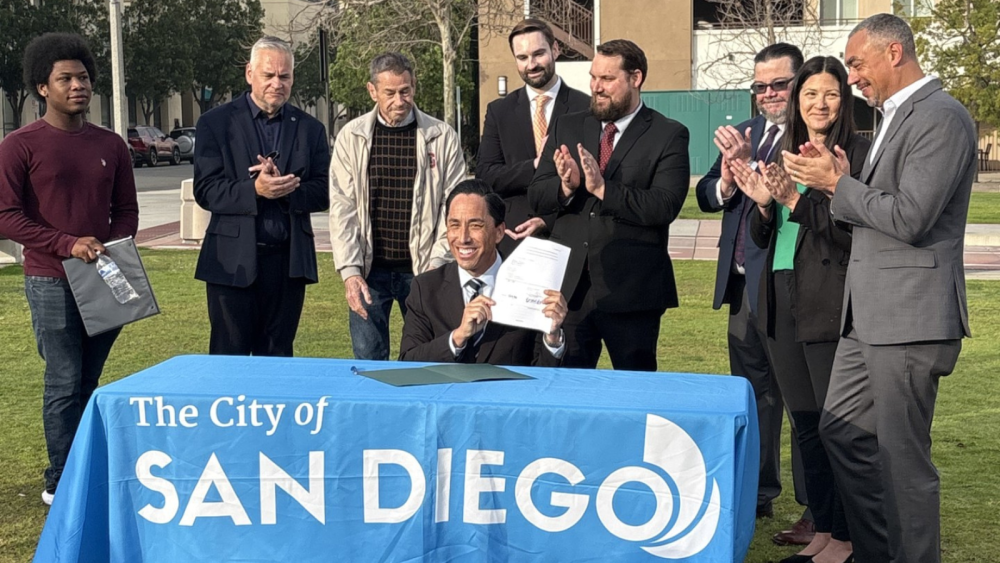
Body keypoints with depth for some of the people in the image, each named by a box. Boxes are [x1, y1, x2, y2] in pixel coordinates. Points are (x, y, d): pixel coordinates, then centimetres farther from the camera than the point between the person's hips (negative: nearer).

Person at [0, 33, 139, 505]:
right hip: (52, 283, -4)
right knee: (65, 384, -3)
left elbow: (126, 211, 14)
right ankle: (60, 483, 9)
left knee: (89, 383, 10)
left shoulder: (111, 145, 10)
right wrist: (68, 245, -18)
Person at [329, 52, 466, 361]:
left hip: (423, 269, -1)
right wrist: (350, 271, -8)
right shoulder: (351, 137, 1)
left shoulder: (442, 136, -1)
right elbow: (342, 208, -1)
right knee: (368, 360, 6)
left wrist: (436, 266, -9)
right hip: (369, 268, 1)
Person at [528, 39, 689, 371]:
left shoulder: (668, 136, -2)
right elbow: (535, 197, 5)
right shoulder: (566, 128, 10)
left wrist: (602, 188, -21)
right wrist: (566, 186, -15)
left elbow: (665, 206, -15)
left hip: (631, 291, -3)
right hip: (568, 285, 4)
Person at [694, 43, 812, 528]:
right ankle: (757, 493, 33)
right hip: (742, 285, 8)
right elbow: (705, 195, 6)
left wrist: (749, 164, -29)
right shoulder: (743, 134, 13)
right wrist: (726, 182, -14)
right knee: (752, 394, 18)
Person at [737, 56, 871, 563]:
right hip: (782, 301, 7)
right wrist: (762, 201, -4)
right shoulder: (784, 154, 14)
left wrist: (794, 199, -19)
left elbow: (852, 229, -15)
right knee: (805, 424, 13)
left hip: (830, 305, -7)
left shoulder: (858, 152, -6)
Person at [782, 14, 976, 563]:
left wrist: (836, 182, -11)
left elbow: (909, 218, -22)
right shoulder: (893, 117, 17)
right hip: (867, 313, 10)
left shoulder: (941, 118, -14)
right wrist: (837, 177, 3)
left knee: (902, 457, -2)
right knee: (841, 431, 17)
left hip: (909, 317, -10)